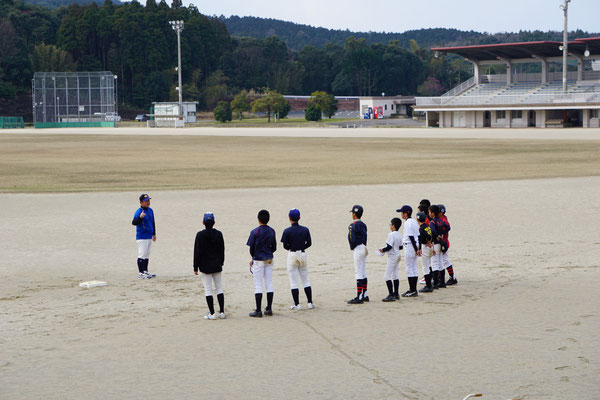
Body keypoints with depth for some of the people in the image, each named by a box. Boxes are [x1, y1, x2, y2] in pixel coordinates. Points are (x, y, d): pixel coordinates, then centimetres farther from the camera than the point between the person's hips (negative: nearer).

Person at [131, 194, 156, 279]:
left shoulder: (150, 210, 10)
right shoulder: (139, 212, -15)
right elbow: (134, 222, -27)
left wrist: (154, 234, 25)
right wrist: (140, 217, -44)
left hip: (149, 237, 8)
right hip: (142, 237, -8)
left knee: (147, 255, 14)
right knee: (142, 255, -8)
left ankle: (145, 271, 23)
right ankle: (140, 273, -5)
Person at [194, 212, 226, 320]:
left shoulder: (200, 235, -12)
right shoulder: (218, 234, 0)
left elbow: (197, 252, -11)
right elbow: (222, 250, 8)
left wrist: (196, 267, -4)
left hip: (205, 266, -4)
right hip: (217, 265, 4)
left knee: (208, 289, 0)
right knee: (219, 287, 12)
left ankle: (212, 313, -2)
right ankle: (222, 312, 11)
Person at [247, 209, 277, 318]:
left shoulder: (255, 232, -13)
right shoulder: (272, 231, 3)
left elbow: (252, 248, -10)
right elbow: (274, 248, 8)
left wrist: (253, 258, 7)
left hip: (258, 260, -5)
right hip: (269, 260, 5)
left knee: (258, 285, -2)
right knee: (269, 284, 11)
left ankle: (258, 311, -3)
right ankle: (269, 309, 14)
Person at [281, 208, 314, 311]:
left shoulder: (287, 231, -11)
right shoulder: (305, 230, -1)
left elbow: (285, 246, -9)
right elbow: (309, 243, 2)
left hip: (292, 255, -3)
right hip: (303, 254, 3)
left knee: (293, 282, 3)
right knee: (305, 281, 13)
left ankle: (297, 305, 1)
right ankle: (310, 303, 12)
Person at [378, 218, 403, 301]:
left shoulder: (391, 235, -19)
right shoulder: (399, 235, 7)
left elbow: (389, 247, -23)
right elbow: (401, 247, 13)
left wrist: (383, 250, -8)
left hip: (392, 256, -9)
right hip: (397, 256, 9)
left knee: (387, 276, -8)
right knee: (395, 275, 16)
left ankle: (391, 295, -13)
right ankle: (396, 294, 20)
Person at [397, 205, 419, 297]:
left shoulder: (408, 223, -16)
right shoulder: (414, 222, 13)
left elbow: (411, 237, -19)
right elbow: (418, 236, 14)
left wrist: (416, 249, -19)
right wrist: (419, 248, 15)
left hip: (409, 247, -10)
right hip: (415, 247, 10)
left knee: (409, 268, -5)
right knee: (414, 268, 12)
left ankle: (412, 290, -5)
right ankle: (413, 290, 16)